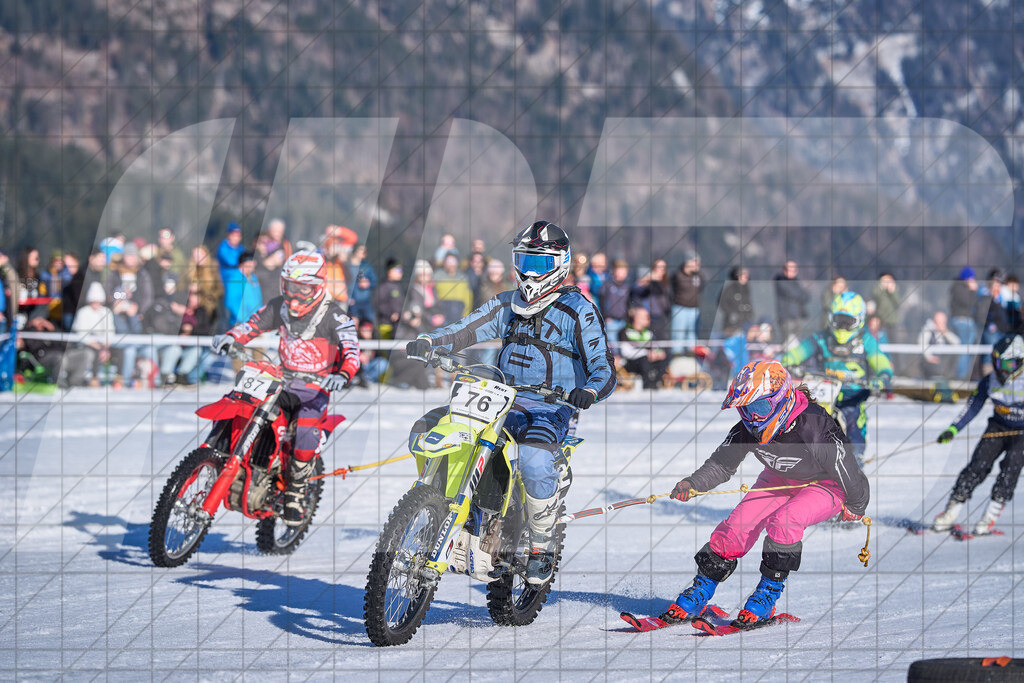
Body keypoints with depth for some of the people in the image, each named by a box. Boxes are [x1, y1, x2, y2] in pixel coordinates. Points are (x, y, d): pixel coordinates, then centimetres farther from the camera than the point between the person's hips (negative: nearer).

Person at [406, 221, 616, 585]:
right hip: (501, 401, 6)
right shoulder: (506, 305, 17)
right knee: (425, 429, -12)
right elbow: (467, 329, 7)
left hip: (550, 408, -6)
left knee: (534, 461, -39)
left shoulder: (579, 310, -2)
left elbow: (603, 368, -8)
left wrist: (589, 390, -32)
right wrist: (428, 341, -14)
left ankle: (542, 547, -17)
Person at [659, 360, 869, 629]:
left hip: (826, 486, -5)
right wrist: (692, 483, -28)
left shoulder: (815, 428, -36)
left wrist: (855, 507, -5)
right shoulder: (748, 430, -19)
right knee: (738, 524, -13)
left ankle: (768, 593, -16)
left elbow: (848, 472, -22)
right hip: (780, 480, 5)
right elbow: (721, 464, -8)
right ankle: (700, 591, 1)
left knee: (783, 521, -32)